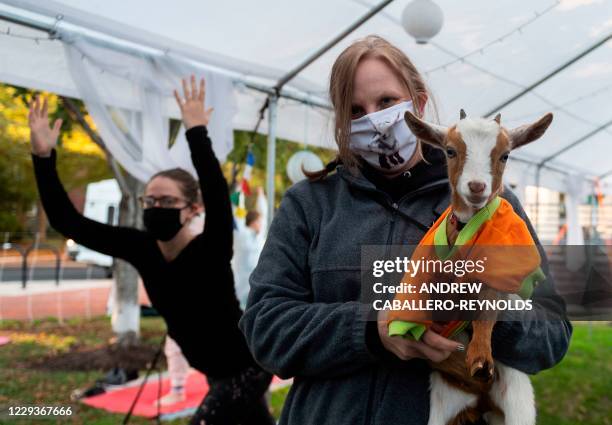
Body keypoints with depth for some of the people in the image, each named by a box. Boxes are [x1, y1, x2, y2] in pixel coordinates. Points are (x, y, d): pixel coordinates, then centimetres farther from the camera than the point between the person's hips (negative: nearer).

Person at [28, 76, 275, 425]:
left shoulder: (212, 249, -26)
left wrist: (197, 132, -50)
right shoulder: (141, 247, -12)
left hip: (246, 366, -6)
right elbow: (68, 222, -14)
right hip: (216, 370, 6)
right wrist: (44, 156, -24)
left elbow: (218, 193, -47)